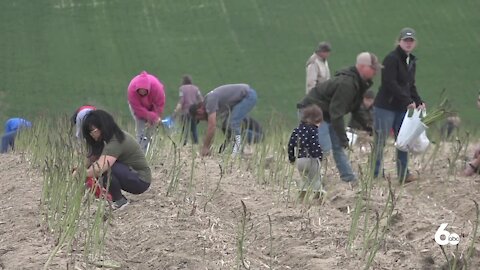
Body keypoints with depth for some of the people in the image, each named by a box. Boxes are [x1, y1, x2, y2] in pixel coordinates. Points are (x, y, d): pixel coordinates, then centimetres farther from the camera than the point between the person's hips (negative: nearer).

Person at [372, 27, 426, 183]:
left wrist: (419, 102, 5)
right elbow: (390, 83, -20)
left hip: (402, 108, 8)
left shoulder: (412, 61, 15)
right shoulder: (391, 59, -12)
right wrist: (408, 101, -19)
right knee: (380, 141, -4)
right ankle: (375, 174, 0)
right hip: (385, 106, -8)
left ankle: (404, 174, 8)